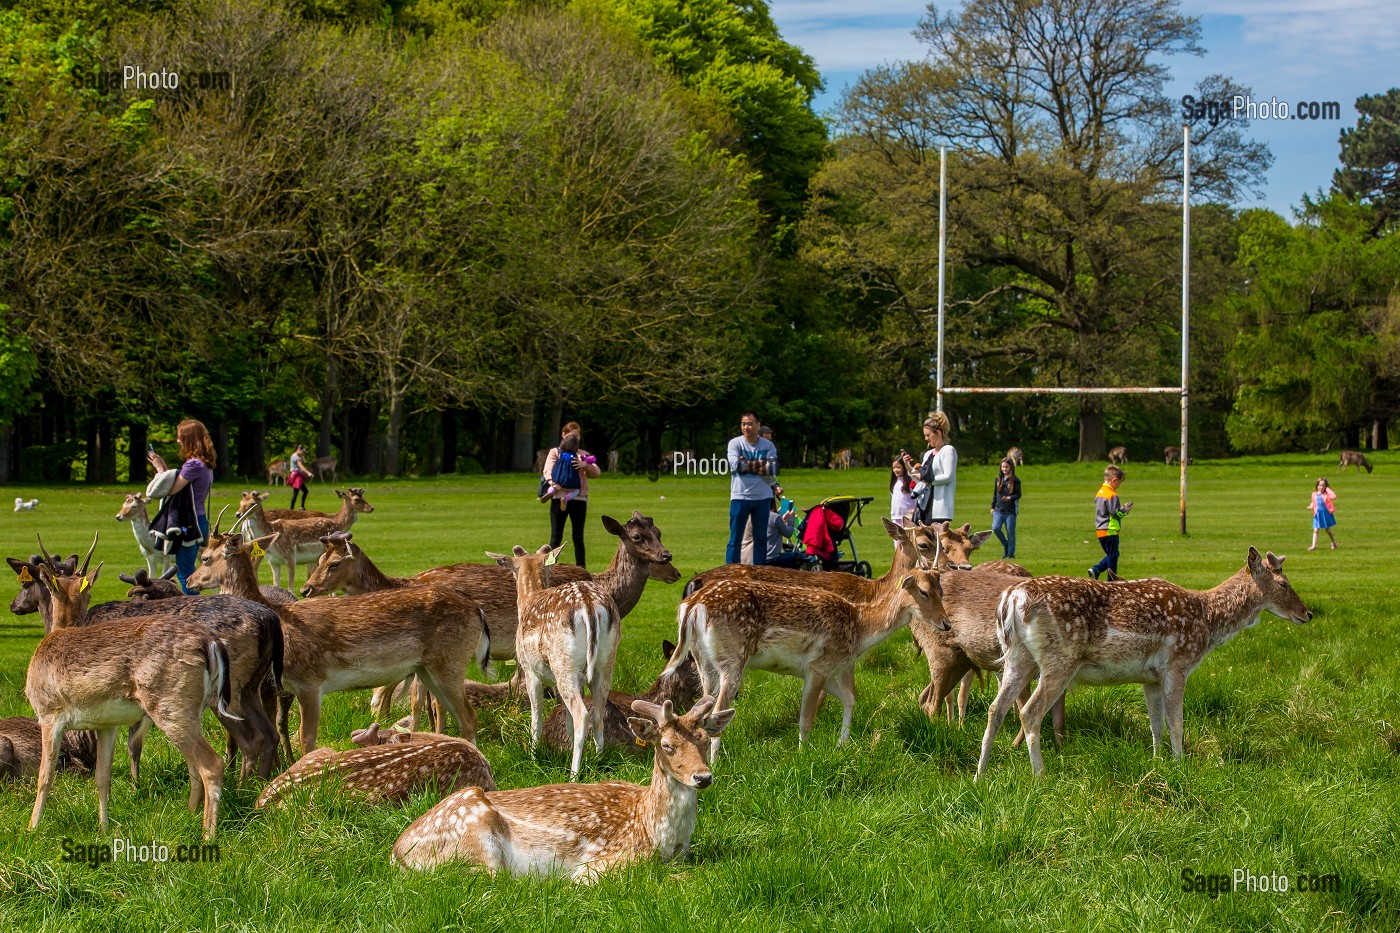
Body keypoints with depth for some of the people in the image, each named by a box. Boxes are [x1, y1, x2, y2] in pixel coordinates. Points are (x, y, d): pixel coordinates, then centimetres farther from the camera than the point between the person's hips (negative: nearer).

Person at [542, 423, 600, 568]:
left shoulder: (583, 455, 18)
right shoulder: (555, 452, 12)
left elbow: (597, 473, 8)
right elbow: (547, 472, -1)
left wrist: (586, 465, -12)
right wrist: (555, 484, -21)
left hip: (579, 498, 2)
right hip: (559, 498, -2)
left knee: (578, 538, 3)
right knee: (556, 537, -3)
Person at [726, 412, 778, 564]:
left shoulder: (768, 445, 4)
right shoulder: (735, 443, 0)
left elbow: (772, 471, -8)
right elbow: (736, 465, -18)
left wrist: (748, 465, -11)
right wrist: (761, 466, -11)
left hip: (762, 497, 2)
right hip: (740, 497, -2)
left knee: (761, 539, 8)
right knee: (735, 539, -1)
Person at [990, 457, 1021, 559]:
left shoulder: (1015, 481, -4)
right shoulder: (998, 479, 10)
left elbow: (1018, 494, -5)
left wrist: (1009, 498, -24)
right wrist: (993, 507, 16)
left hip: (1010, 511, -3)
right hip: (999, 509, 3)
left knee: (1010, 532, 1)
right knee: (995, 528, -14)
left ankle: (1011, 553, 13)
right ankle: (1005, 545, 10)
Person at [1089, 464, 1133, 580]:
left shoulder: (1099, 492, 12)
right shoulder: (1112, 495, -17)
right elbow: (1115, 513, -20)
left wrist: (1120, 509, 17)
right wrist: (1124, 510, -3)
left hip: (1099, 530, 9)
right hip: (1110, 531, -9)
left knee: (1111, 555, 19)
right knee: (1113, 556, 1)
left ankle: (1095, 570, 5)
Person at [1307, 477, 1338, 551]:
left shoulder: (1326, 494, -7)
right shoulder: (1314, 494, 4)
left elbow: (1334, 496, -25)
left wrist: (1328, 489, -18)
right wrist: (1311, 506, -5)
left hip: (1326, 513, -3)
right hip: (1317, 515, 3)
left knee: (1328, 530, 11)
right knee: (1316, 530, -4)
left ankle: (1334, 543, 31)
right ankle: (1314, 545, -4)